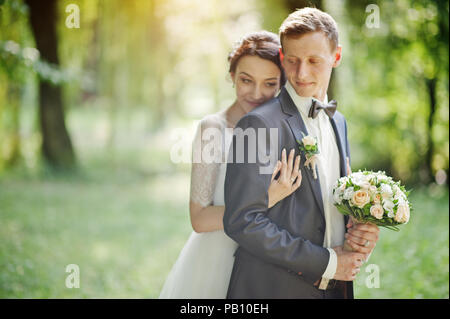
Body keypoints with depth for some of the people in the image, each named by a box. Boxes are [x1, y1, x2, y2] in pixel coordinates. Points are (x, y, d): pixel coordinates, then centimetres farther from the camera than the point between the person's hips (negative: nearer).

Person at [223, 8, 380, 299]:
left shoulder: (338, 122, 11)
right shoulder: (258, 124, -13)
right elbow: (243, 222, -19)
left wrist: (365, 231, -2)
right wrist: (326, 262, -17)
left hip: (335, 286, 7)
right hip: (273, 289, -7)